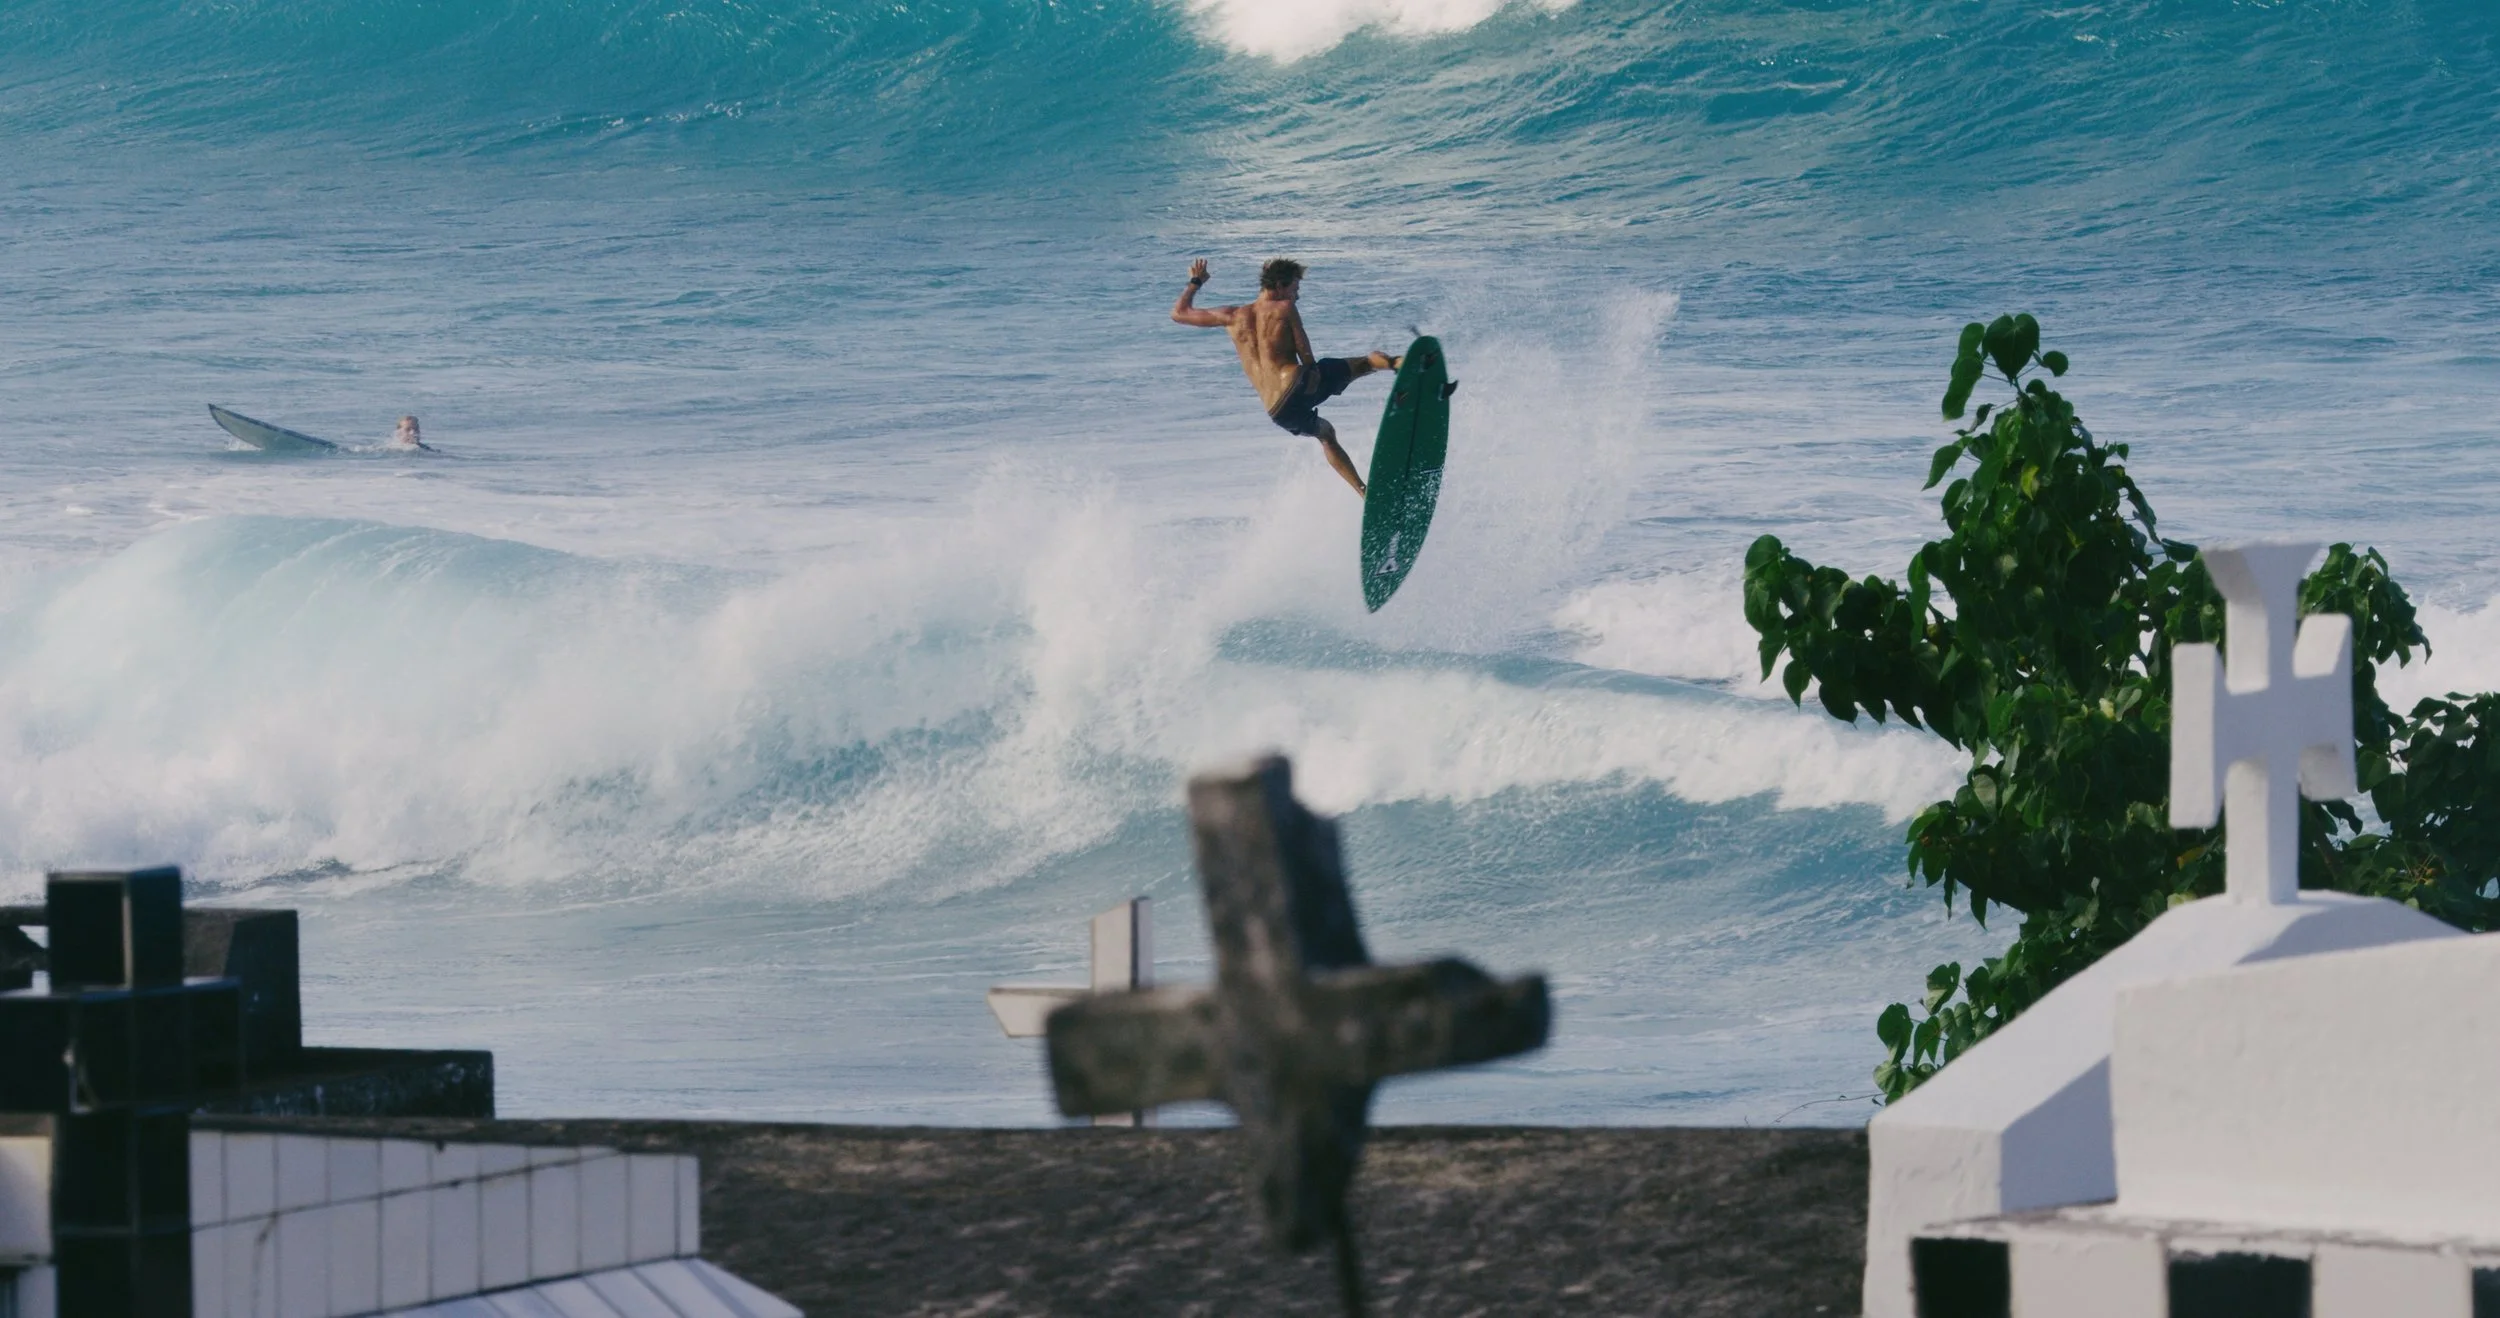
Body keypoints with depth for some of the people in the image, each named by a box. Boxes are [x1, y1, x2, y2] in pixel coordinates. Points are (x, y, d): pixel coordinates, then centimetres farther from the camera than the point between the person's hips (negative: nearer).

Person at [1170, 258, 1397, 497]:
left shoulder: (1233, 316, 18)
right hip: (1297, 384, -5)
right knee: (1371, 360, 2)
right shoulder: (1285, 309, 5)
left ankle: (1364, 492, 27)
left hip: (1278, 412, 5)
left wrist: (1195, 282, 44)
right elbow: (1306, 356, 0)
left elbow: (1179, 313, 28)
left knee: (1325, 433, 32)